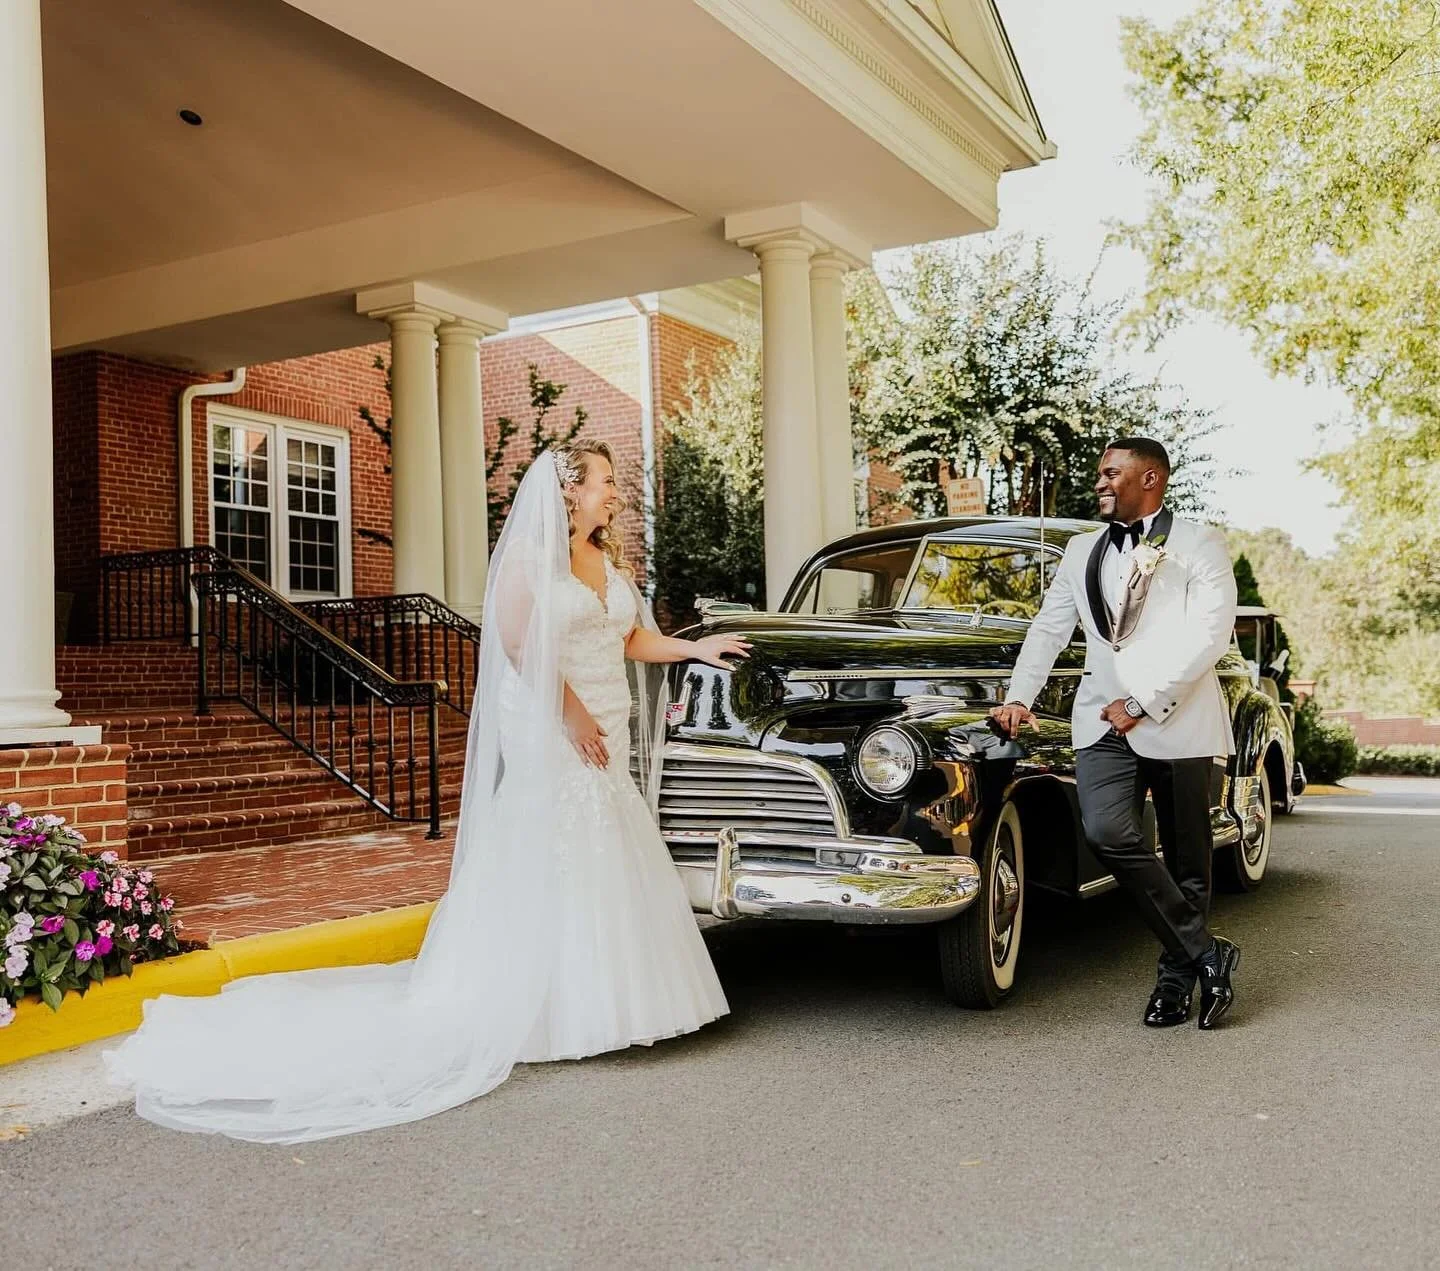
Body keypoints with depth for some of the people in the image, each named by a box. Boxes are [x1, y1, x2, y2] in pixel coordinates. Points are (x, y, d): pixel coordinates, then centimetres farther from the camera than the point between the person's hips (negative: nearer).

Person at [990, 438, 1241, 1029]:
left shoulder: (1201, 545, 3)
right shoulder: (1082, 551, 18)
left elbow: (1208, 635, -8)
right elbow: (1048, 630, 19)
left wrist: (1142, 703, -14)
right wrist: (1019, 698, 6)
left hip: (1177, 719, -3)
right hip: (1102, 720, 3)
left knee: (1186, 858, 4)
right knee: (1107, 832, -18)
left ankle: (1176, 978, 18)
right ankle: (1205, 953, -8)